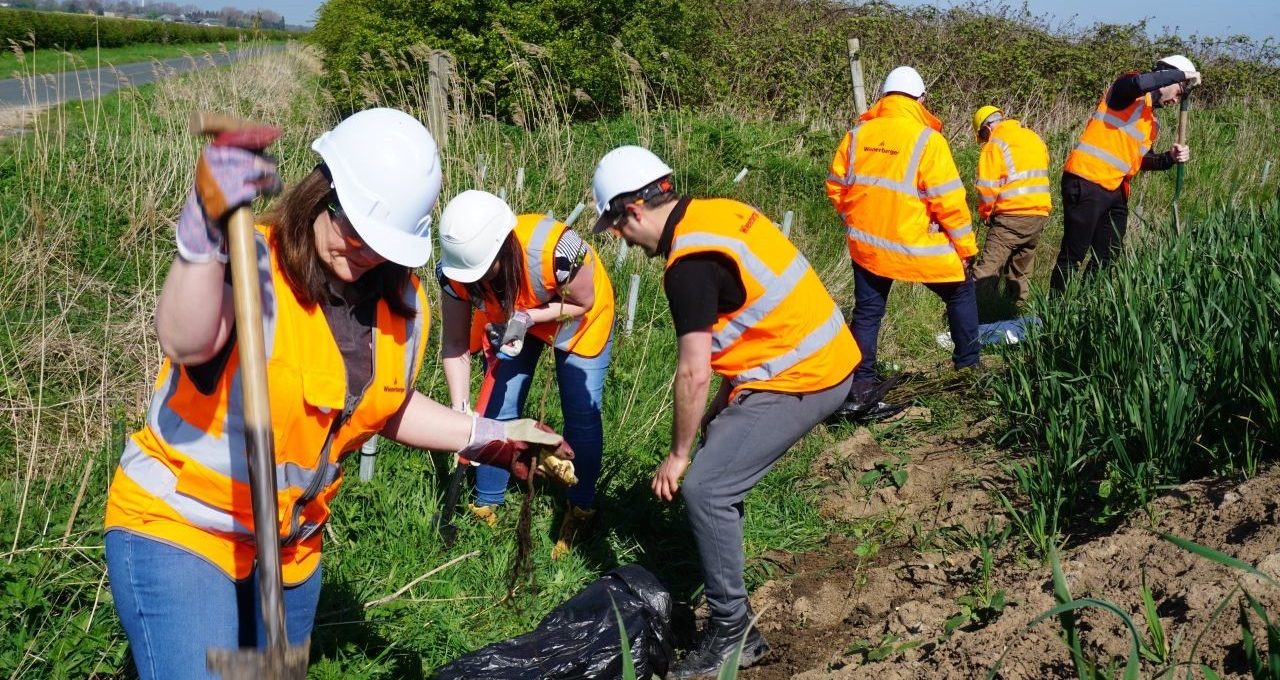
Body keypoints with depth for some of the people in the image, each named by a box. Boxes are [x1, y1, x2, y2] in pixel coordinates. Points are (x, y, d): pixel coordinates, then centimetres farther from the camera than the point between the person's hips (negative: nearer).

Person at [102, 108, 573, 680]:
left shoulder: (402, 306, -2)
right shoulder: (252, 263, -21)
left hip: (291, 546, 6)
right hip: (178, 528, -6)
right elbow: (185, 342, -43)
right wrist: (205, 229, -57)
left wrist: (488, 438, 8)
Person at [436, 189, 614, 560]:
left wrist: (528, 317, -36)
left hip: (579, 317, -3)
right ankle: (485, 506, 19)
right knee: (497, 411, 0)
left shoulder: (552, 250, -44)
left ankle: (581, 509, 18)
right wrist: (459, 410, -28)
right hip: (512, 319, 3)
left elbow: (583, 302, -23)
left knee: (581, 414, -2)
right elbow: (455, 345, -19)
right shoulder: (455, 270, -30)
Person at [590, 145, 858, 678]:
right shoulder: (718, 212, 9)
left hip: (801, 378, -10)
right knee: (718, 463, 15)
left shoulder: (688, 264, -19)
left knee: (704, 488, -10)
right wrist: (722, 408, 16)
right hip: (824, 357, 10)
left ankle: (731, 632, 2)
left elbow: (694, 374, -18)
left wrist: (678, 455, -5)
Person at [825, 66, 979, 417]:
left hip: (866, 244, 4)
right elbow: (949, 201, -14)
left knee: (867, 312, 12)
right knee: (962, 293, 18)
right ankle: (968, 368, 26)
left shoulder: (857, 135, 0)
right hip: (917, 247, -4)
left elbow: (836, 187, 7)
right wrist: (965, 247, -3)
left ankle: (860, 391, 5)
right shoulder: (927, 140, -14)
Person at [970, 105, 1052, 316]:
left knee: (987, 269, -9)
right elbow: (1042, 172, 19)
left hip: (1012, 216, -7)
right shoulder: (1034, 137, 16)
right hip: (1040, 213, 7)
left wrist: (985, 213, 5)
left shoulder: (995, 144, -5)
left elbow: (987, 187, -10)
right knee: (1020, 271, 16)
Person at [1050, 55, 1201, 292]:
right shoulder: (1129, 92, -2)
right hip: (1086, 184, -10)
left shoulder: (1152, 122, 23)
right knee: (1073, 256, -8)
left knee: (1109, 259, 10)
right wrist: (1181, 75, -15)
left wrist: (1170, 158, 7)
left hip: (1116, 192, 10)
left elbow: (1141, 159, 26)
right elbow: (1138, 83, -26)